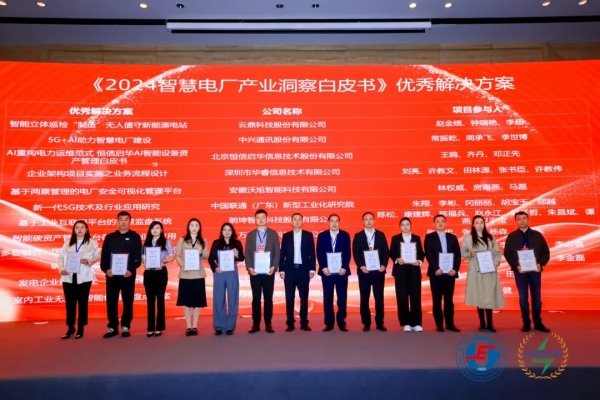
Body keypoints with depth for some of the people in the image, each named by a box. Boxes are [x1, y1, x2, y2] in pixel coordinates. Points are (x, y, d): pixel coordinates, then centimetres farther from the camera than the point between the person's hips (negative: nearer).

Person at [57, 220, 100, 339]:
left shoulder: (92, 243, 4)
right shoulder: (68, 243, 12)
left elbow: (97, 255, -1)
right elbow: (61, 257, 7)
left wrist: (89, 261, -20)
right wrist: (61, 269, -8)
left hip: (84, 277, -2)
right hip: (68, 277, 3)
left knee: (82, 302, 4)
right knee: (69, 303, 6)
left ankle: (80, 328, 13)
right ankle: (70, 328, 17)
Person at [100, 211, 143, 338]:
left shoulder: (135, 237, 2)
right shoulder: (109, 237, 11)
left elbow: (138, 256, -4)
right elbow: (104, 255, 6)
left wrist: (131, 270, -17)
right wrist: (105, 269, -10)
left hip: (128, 274, -2)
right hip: (111, 274, 2)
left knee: (128, 301, 4)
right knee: (111, 301, 6)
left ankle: (125, 327, 14)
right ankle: (112, 327, 16)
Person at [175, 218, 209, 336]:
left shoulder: (203, 241, 9)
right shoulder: (182, 240, 5)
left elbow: (206, 256, 7)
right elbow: (177, 255, 1)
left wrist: (201, 252, -15)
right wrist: (182, 265, -15)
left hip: (198, 274, 1)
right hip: (185, 274, -1)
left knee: (197, 301, 3)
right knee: (186, 301, 2)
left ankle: (195, 326, 11)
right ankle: (188, 326, 10)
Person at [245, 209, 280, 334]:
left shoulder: (273, 234, 6)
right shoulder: (250, 235, 10)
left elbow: (277, 252, 1)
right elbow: (247, 253, 5)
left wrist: (274, 267, -12)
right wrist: (249, 267, -9)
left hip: (268, 271, -1)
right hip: (254, 271, 1)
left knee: (268, 298, 4)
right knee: (256, 298, 5)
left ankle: (268, 324, 11)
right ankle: (256, 324, 11)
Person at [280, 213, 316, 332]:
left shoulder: (308, 235, 5)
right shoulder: (286, 236, 7)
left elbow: (312, 253, 2)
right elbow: (282, 254, 5)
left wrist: (312, 269, -5)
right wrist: (281, 270, -2)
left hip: (304, 270, 0)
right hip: (290, 270, 1)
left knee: (304, 297, 4)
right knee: (289, 298, 3)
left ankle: (304, 323, 11)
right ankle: (290, 323, 11)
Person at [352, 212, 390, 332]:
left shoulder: (381, 235, 9)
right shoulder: (358, 236, 5)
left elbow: (386, 251, 4)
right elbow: (355, 254, -2)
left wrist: (384, 265, -10)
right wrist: (361, 266, -15)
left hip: (378, 271, 1)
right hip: (364, 271, -1)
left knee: (379, 298, 4)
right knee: (364, 298, 4)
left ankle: (380, 323, 14)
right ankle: (366, 324, 13)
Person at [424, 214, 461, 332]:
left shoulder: (452, 237, 13)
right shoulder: (429, 237, 4)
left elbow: (458, 254, 6)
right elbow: (428, 254, -6)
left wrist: (455, 269, -8)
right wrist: (436, 269, -16)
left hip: (450, 273, 2)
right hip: (436, 273, -2)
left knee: (449, 300, 8)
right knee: (437, 300, 2)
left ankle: (450, 323, 15)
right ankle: (439, 324, 9)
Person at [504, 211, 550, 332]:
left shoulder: (537, 235, 6)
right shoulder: (511, 237, 3)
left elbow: (546, 252, 4)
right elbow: (507, 254, -1)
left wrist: (541, 264, -12)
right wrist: (516, 266, -15)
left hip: (535, 270, 1)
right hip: (520, 271, -1)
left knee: (536, 297, 7)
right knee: (523, 298, 3)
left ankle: (538, 323, 17)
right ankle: (526, 323, 11)